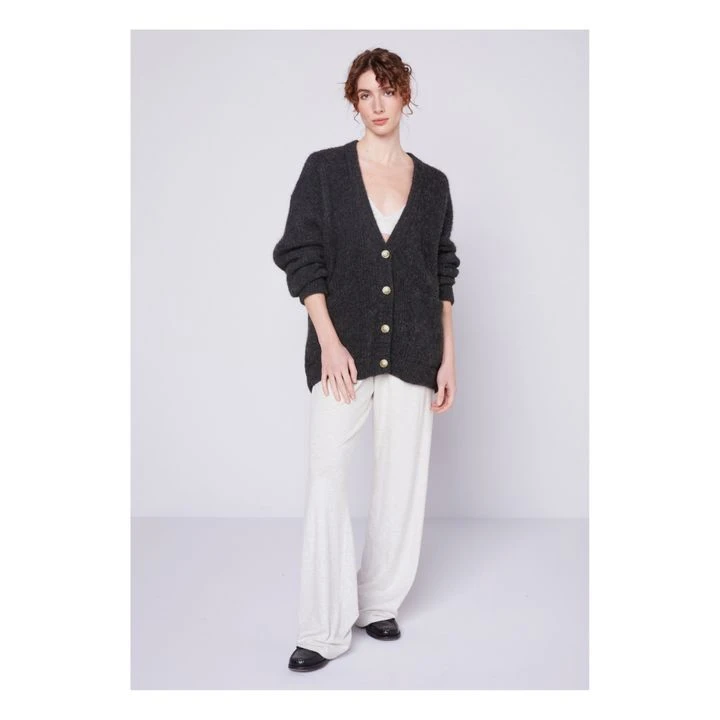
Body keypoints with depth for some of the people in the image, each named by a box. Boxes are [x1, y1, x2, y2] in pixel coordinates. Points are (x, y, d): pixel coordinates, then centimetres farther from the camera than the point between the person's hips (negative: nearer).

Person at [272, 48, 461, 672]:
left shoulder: (433, 184, 9)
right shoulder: (325, 170, 3)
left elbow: (444, 277, 12)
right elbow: (301, 258, -2)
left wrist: (448, 358, 7)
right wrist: (329, 342, -11)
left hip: (412, 354, 3)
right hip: (343, 350, -2)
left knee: (402, 479, 6)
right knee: (326, 477, -7)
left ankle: (380, 603, 23)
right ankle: (325, 629, 3)